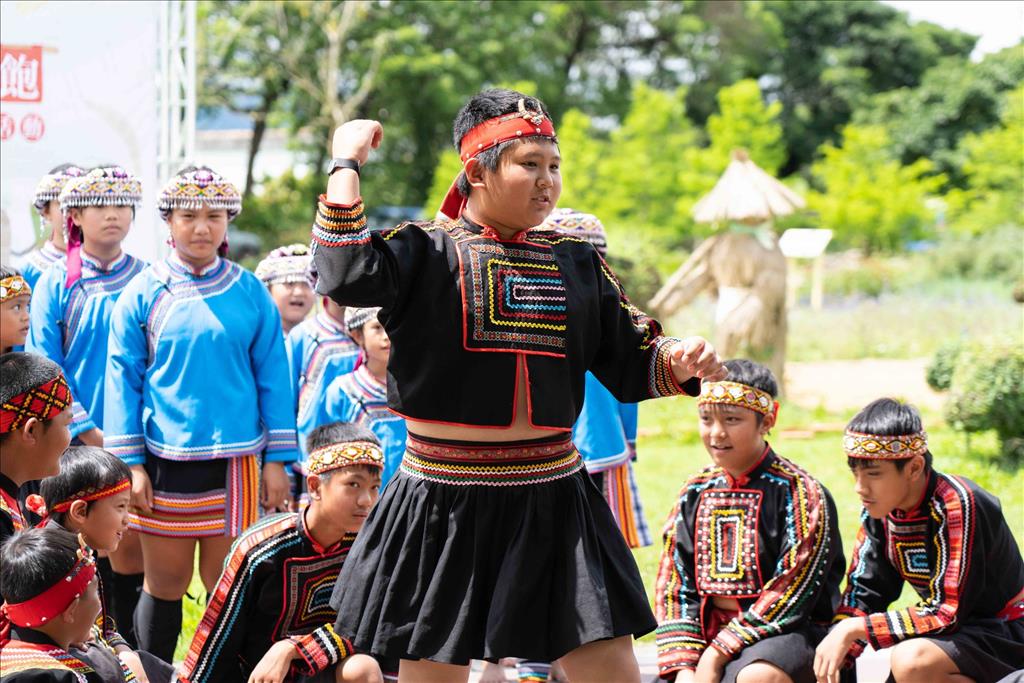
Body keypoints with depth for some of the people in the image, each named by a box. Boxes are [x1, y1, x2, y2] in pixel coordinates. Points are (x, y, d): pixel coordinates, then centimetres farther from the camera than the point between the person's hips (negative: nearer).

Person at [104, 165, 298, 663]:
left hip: (235, 462, 0)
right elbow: (123, 379, 2)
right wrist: (130, 463, -4)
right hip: (164, 459, 0)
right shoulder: (143, 294, 2)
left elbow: (272, 377, 6)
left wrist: (277, 460, 1)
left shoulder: (250, 294, 3)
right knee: (164, 585, 6)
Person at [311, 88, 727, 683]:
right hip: (444, 503, -3)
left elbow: (632, 363, 13)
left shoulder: (578, 265, 9)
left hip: (554, 502, 3)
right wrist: (347, 164, -14)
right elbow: (345, 274, -23)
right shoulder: (426, 250, -4)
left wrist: (679, 363, -9)